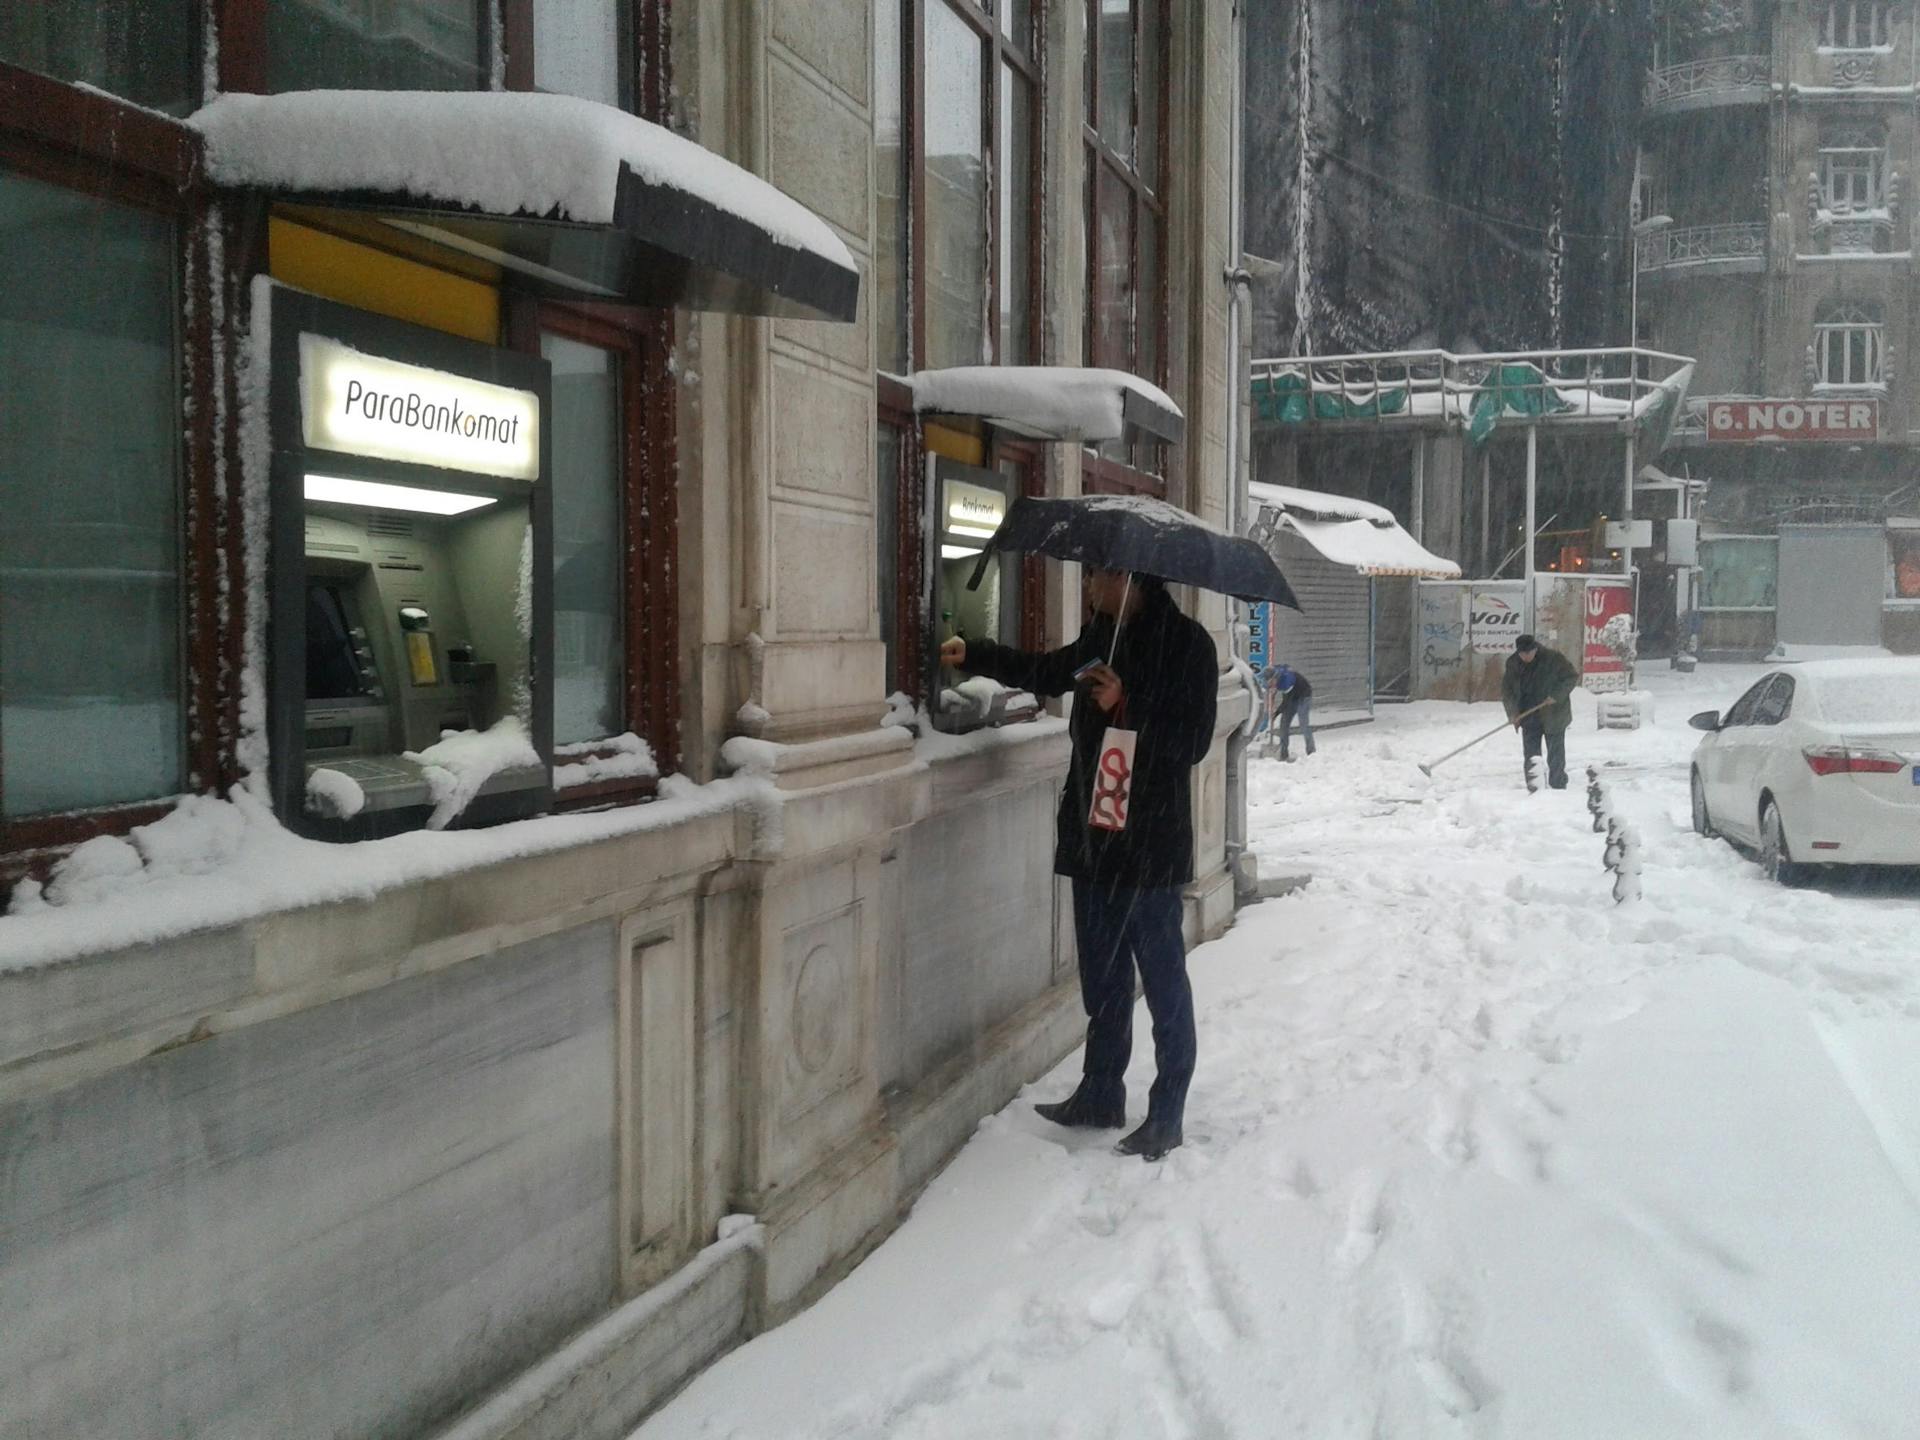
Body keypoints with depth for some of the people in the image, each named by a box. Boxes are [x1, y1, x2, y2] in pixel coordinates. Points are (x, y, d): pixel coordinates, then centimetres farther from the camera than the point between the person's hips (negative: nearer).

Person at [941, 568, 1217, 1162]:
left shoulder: (1185, 643, -12)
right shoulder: (1101, 636, 9)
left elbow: (1193, 740, -16)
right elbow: (1047, 672, 26)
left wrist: (1125, 707, -24)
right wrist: (972, 655, 21)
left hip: (1150, 843, -8)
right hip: (1094, 833, 8)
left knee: (1162, 979, 3)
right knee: (1102, 974, 17)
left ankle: (1167, 1114, 13)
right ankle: (1101, 1094, 31)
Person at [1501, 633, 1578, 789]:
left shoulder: (1553, 658, -13)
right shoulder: (1513, 663, -2)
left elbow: (1573, 677, -6)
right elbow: (1506, 688, 4)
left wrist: (1556, 695, -18)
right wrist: (1513, 712, -7)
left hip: (1553, 716, -3)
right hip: (1529, 717, 3)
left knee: (1555, 755, 3)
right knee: (1530, 754, 1)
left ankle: (1558, 787, 12)